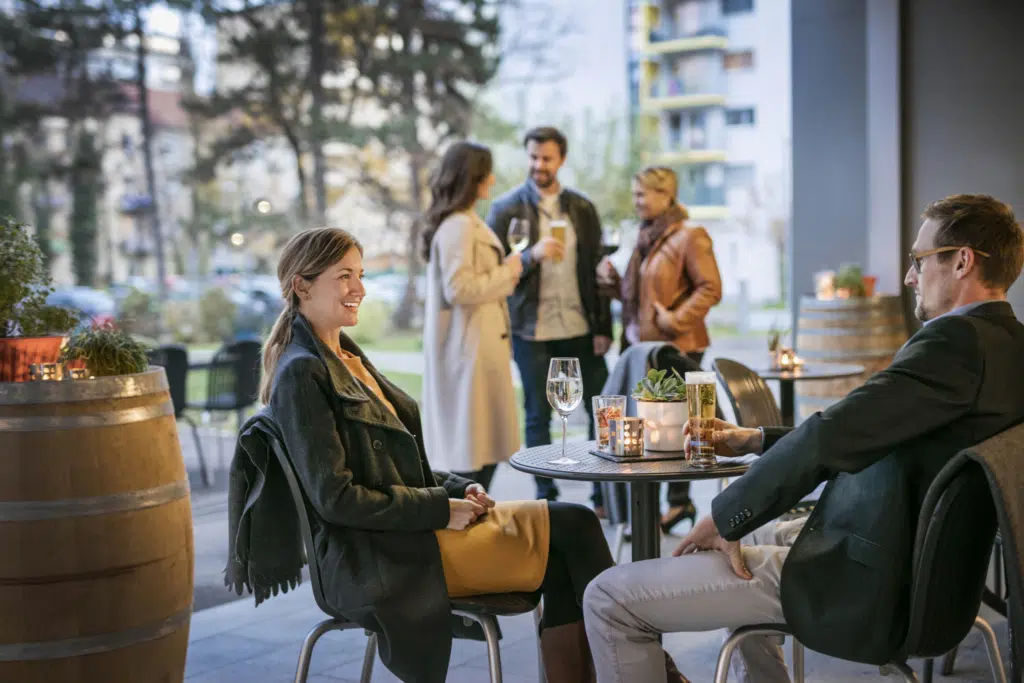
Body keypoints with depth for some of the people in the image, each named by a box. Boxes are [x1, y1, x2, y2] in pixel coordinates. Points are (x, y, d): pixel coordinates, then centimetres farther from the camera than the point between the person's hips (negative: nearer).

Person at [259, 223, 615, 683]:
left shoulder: (347, 356, 17)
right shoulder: (302, 373, -12)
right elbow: (335, 499, -17)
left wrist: (458, 489, 3)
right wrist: (441, 509, -15)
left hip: (400, 531, 9)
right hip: (376, 561, -9)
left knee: (567, 542, -8)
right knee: (574, 525, -11)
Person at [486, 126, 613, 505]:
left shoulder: (581, 208, 7)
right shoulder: (506, 208, -1)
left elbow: (596, 269, 7)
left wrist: (603, 327, 1)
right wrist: (532, 255, -22)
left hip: (580, 329, 3)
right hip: (531, 330, -2)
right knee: (538, 415, 5)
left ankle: (605, 493, 14)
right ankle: (546, 496, 15)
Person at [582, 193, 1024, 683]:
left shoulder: (957, 341, -23)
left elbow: (828, 436, -27)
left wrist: (726, 518, -15)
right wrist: (758, 440, 14)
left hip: (862, 585, -11)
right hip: (909, 564, 11)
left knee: (609, 599, -10)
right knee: (735, 542, 36)